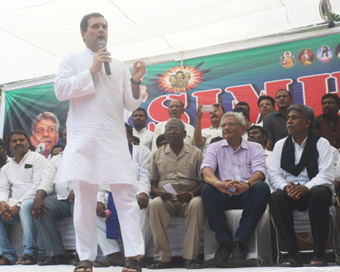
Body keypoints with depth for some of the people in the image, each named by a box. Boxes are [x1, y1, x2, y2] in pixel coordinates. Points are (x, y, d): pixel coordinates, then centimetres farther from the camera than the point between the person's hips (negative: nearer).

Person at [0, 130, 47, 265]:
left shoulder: (37, 159, 3)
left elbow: (38, 186, -9)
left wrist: (18, 205, -16)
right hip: (14, 206, 6)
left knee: (25, 206, -38)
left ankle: (30, 253, -34)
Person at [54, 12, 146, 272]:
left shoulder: (119, 66, 21)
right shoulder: (72, 61, 14)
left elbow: (131, 104, 15)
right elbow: (61, 89, -2)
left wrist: (135, 82, -4)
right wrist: (91, 71, -6)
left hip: (115, 139, 2)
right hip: (83, 138, -1)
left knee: (126, 195, -7)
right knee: (84, 198, 0)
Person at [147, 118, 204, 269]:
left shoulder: (195, 153, 12)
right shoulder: (157, 154, 17)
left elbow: (203, 181, 7)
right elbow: (152, 182, 14)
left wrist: (191, 194, -13)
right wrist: (158, 192, -9)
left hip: (188, 199, -1)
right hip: (166, 199, 1)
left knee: (197, 204, -35)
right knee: (154, 204, -33)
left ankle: (190, 256, -28)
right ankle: (162, 257, -27)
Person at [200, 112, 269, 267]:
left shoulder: (255, 148, 16)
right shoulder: (215, 148, 18)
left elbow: (260, 171, -3)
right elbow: (206, 169, -3)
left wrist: (246, 184, -28)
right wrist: (218, 183, -28)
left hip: (247, 196, 0)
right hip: (223, 196, 0)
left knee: (262, 188, -30)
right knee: (207, 189, -30)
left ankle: (241, 240, -24)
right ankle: (224, 241, -22)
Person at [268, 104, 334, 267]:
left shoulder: (321, 143, 4)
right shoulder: (280, 145, 13)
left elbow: (327, 175, -9)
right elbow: (273, 175, 3)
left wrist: (305, 188, -27)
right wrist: (286, 187, -20)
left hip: (313, 190, -2)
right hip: (289, 192, 2)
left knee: (319, 194, -36)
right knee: (275, 198, -31)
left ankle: (319, 255, -27)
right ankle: (292, 255, -26)